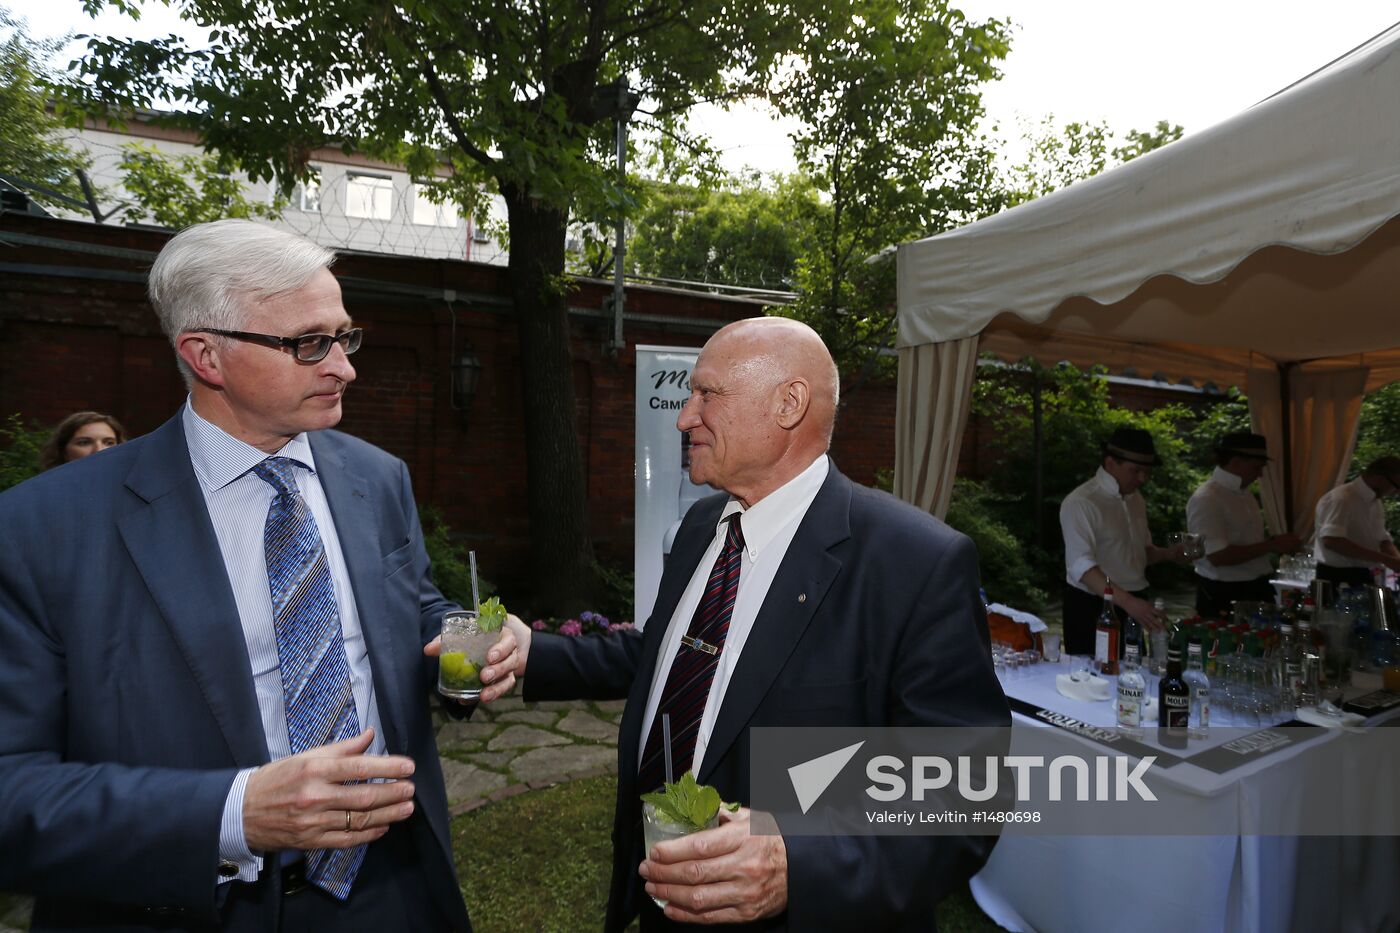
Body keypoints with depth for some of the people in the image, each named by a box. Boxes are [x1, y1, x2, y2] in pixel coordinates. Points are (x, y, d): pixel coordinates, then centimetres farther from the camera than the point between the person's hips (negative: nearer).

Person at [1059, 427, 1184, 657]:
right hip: (1092, 608, -7)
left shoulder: (1135, 498, 8)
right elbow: (1081, 565, -28)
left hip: (1134, 603, 8)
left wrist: (1169, 554, 1)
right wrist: (1127, 601, -38)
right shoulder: (1081, 503, -18)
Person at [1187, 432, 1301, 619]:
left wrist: (1276, 543, 2)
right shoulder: (1206, 499, -20)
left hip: (1256, 589, 9)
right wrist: (1271, 545, -19)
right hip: (1223, 596, -9)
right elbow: (1218, 555, -26)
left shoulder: (1244, 493, 9)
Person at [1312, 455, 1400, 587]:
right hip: (1337, 579, -9)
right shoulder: (1341, 499, -19)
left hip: (1364, 577, 9)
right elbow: (1332, 541, -31)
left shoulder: (1376, 503, 12)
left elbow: (1382, 539, 16)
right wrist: (1385, 559, -27)